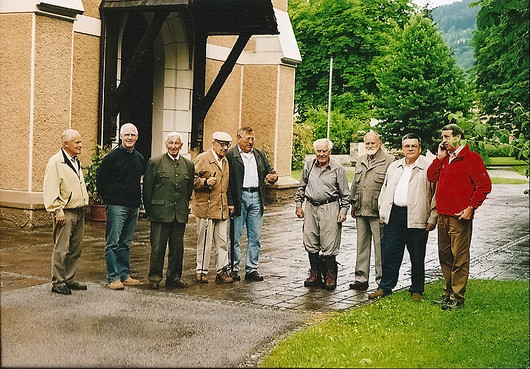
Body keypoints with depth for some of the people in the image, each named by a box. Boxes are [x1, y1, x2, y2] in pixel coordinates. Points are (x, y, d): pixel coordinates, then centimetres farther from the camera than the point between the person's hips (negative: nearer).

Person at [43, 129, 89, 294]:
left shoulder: (76, 162, 17)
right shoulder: (56, 162, -11)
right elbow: (50, 190, -15)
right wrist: (58, 212, -17)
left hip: (79, 212, 8)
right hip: (65, 213, -8)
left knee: (76, 248, 11)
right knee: (61, 249, -4)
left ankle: (70, 280, 20)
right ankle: (57, 283, 3)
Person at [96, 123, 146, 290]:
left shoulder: (139, 158, 11)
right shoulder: (112, 157, -6)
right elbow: (100, 181, -1)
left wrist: (138, 199, 15)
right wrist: (108, 200, 0)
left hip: (133, 207, 6)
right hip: (116, 206, -6)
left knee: (126, 243, 12)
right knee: (113, 243, -4)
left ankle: (124, 274, 19)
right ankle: (113, 277, -2)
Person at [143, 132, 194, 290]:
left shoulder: (188, 165, 10)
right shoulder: (155, 162, 0)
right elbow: (147, 188, 1)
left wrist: (184, 208, 13)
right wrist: (149, 210, 1)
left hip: (180, 215, 3)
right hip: (160, 213, -3)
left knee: (177, 248, 8)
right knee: (157, 247, -1)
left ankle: (174, 278, 20)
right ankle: (155, 278, 10)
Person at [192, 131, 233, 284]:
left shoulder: (225, 161, 18)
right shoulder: (202, 159, -5)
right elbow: (192, 179, -8)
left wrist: (229, 204, 21)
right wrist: (205, 182, -24)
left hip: (222, 209, 6)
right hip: (205, 207, -6)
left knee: (222, 242, 7)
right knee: (204, 241, -1)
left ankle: (222, 271, 14)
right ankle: (202, 271, 9)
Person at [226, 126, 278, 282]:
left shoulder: (260, 154, 15)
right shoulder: (230, 155, -4)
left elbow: (269, 170, 23)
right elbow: (227, 181, -8)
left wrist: (273, 176, -3)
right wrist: (230, 203, -14)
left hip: (256, 198, 5)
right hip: (238, 198, -5)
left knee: (255, 237, 7)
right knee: (235, 236, 1)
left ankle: (252, 269, 15)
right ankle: (233, 268, 11)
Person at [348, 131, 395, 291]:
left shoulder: (389, 160, -4)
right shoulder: (360, 160, 16)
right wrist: (353, 204, 19)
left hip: (378, 212, -6)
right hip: (361, 211, 6)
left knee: (380, 246, -3)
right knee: (362, 245, 11)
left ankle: (382, 279, 6)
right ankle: (361, 278, 18)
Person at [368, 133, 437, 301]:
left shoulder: (429, 167, -2)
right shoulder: (394, 166, 15)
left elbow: (437, 194, -4)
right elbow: (385, 189, 21)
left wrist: (432, 218, -9)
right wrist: (383, 211, 12)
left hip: (416, 218, -4)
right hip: (394, 216, 4)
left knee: (417, 257, 5)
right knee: (390, 254, 6)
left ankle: (417, 290, 17)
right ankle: (385, 287, 17)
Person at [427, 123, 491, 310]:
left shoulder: (471, 158, -7)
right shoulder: (445, 158, 17)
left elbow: (484, 185, -12)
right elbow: (431, 177, 12)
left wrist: (471, 207, -15)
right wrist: (439, 158, 4)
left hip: (460, 217, -8)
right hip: (443, 216, 8)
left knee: (459, 258, -4)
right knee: (445, 255, 14)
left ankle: (458, 298, 0)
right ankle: (449, 292, 25)